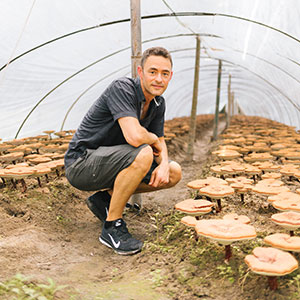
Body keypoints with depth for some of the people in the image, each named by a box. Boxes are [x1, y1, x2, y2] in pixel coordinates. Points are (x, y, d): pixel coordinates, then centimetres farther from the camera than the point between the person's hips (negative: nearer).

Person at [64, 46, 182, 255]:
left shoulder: (158, 103, 4)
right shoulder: (122, 88, -22)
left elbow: (160, 142, 13)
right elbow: (135, 137, -36)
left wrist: (164, 164, -10)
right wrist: (154, 140, -13)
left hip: (110, 162, 9)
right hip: (81, 163, -8)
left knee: (174, 173, 2)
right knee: (143, 154, -34)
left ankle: (106, 197, 9)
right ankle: (112, 226, -17)